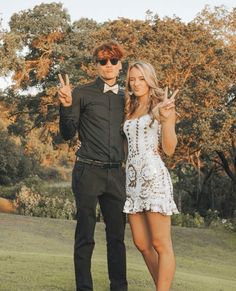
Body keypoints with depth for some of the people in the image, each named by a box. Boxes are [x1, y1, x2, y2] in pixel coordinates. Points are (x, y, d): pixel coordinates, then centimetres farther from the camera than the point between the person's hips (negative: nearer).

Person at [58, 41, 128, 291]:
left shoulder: (125, 98, 13)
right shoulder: (82, 93, 0)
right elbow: (68, 133, 0)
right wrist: (66, 106, -17)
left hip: (116, 172, 4)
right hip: (88, 172, -4)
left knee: (117, 233, 9)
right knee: (85, 235, 2)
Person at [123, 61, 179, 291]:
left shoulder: (162, 105, 2)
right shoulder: (129, 111, 19)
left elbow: (169, 149, -6)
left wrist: (165, 119, -20)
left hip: (153, 176, -7)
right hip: (132, 177, 7)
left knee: (160, 244, -7)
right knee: (142, 244, 6)